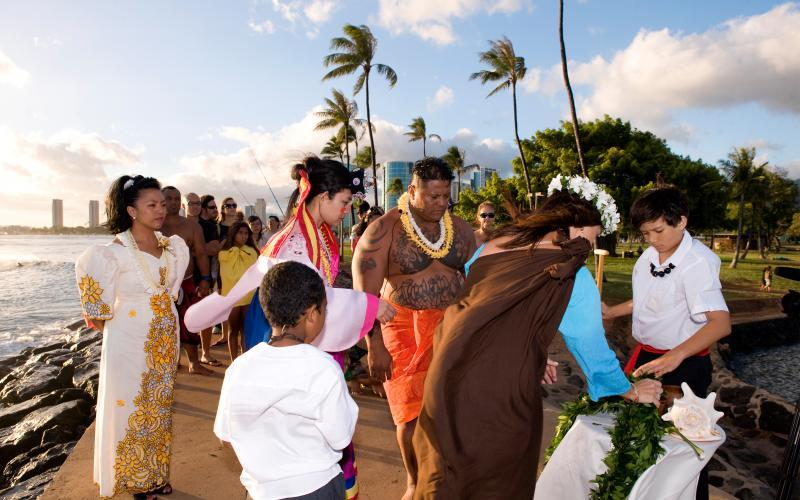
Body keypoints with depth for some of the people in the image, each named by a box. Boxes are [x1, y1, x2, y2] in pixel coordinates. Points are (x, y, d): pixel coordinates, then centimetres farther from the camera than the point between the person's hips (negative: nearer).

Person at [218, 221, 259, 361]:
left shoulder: (252, 252, 5)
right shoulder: (225, 254, -1)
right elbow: (225, 276, 5)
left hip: (249, 296, 1)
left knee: (246, 330, 5)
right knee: (233, 330, 8)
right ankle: (234, 361, 13)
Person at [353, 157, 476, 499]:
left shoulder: (460, 229, 4)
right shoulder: (384, 230, -9)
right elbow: (365, 293, -12)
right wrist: (375, 347, -16)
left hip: (451, 328, 3)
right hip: (402, 330, -3)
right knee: (411, 413, 6)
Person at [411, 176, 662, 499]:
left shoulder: (492, 245, 10)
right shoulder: (573, 278, -7)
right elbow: (592, 348, 3)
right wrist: (632, 391, 22)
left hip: (448, 373, 6)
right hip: (499, 395, -6)